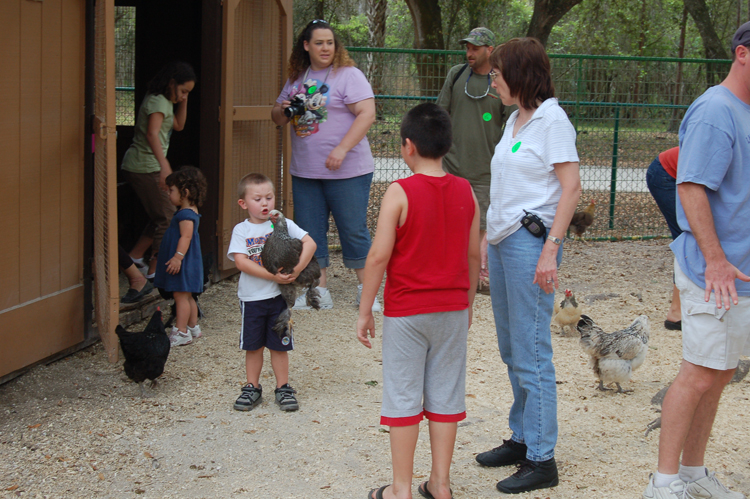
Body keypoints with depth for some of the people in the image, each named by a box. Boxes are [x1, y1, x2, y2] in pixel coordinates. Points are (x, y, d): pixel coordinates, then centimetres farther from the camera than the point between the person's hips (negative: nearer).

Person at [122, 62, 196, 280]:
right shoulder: (158, 101, -14)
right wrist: (164, 164, -39)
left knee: (160, 217, 15)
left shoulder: (164, 101, 17)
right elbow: (152, 133, -28)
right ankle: (155, 269, 0)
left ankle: (134, 257, 18)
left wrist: (183, 101, 12)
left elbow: (178, 125, 26)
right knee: (167, 216, -4)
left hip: (138, 166, 10)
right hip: (146, 167, -10)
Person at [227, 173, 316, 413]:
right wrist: (272, 276, -22)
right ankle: (252, 388, 22)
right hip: (251, 297, 0)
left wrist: (297, 269, -20)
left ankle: (283, 388, 19)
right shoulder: (241, 230, -2)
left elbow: (309, 243, -6)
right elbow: (241, 261, -15)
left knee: (279, 345, 7)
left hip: (278, 296, 0)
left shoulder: (283, 224, 0)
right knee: (253, 346, 9)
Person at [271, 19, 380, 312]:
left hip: (347, 171, -6)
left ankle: (366, 290, 14)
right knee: (309, 232, 7)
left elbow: (367, 114, -16)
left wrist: (341, 150, -23)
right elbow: (277, 117, 21)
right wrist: (283, 111, -4)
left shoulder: (348, 75, -6)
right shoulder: (296, 79, 13)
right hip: (305, 172, 6)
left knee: (353, 231, 0)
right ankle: (319, 291, 17)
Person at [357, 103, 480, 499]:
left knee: (403, 398, 4)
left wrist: (365, 311, -5)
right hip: (452, 310, 4)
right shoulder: (465, 192, 0)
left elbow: (378, 256, -14)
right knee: (445, 395, 12)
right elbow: (473, 255, 7)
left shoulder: (399, 193, -14)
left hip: (406, 312, -4)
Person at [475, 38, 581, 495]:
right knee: (512, 350, 14)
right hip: (503, 240, 9)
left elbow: (571, 188, -15)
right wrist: (488, 239, 19)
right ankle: (522, 439, 25)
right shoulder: (514, 121, 16)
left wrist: (550, 249, -20)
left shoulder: (552, 120, -10)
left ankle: (542, 460, 1)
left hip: (531, 241, -9)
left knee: (531, 353, -6)